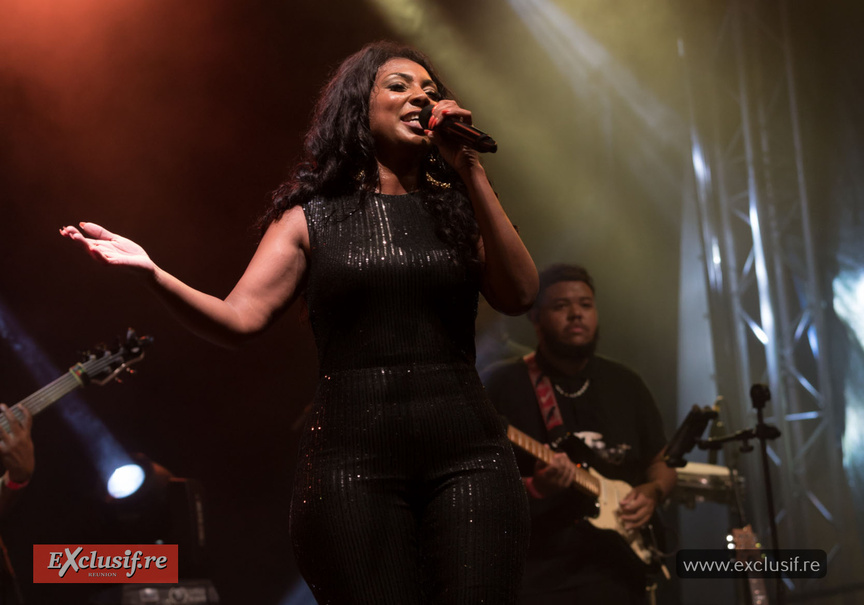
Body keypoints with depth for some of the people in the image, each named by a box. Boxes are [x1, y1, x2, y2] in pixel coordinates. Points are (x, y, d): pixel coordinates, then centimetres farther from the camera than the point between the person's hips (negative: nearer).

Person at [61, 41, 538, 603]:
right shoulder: (312, 218, 10)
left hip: (466, 456, 2)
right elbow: (240, 318, -1)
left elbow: (519, 296, -2)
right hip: (355, 457, -1)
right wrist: (152, 272, -18)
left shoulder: (456, 209, 14)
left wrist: (471, 172, -3)